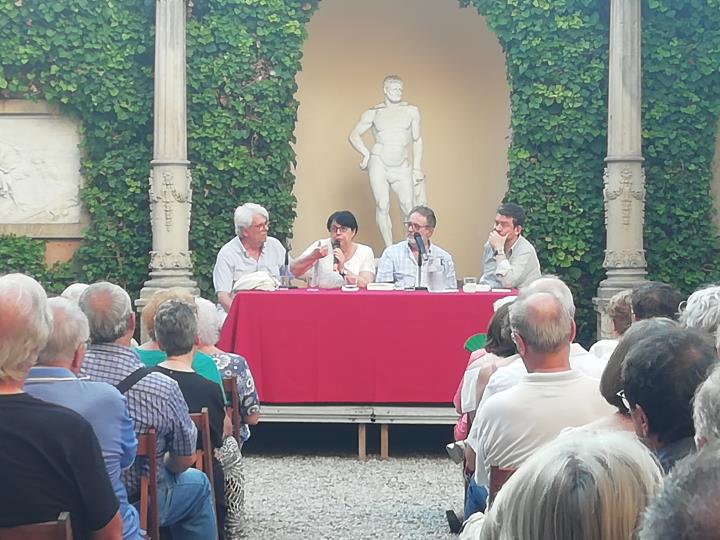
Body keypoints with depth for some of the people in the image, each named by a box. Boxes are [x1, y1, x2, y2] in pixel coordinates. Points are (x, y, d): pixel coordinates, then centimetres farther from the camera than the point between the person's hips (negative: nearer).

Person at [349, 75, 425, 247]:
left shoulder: (411, 111, 10)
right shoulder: (373, 113, 8)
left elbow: (417, 140, 11)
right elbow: (354, 135, 15)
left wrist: (417, 168, 6)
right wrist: (366, 153, 0)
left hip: (402, 166, 0)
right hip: (378, 163, 0)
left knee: (409, 206, -9)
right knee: (382, 206, -3)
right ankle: (389, 249, 2)